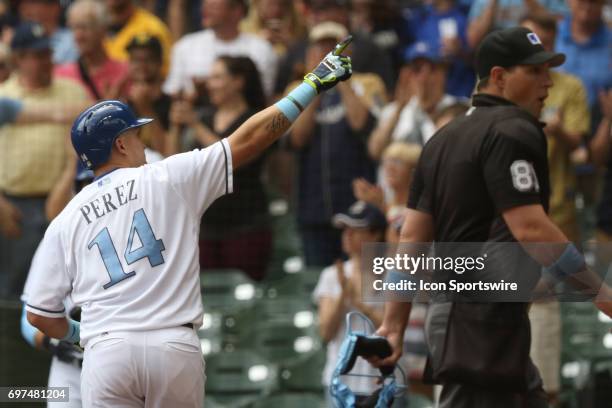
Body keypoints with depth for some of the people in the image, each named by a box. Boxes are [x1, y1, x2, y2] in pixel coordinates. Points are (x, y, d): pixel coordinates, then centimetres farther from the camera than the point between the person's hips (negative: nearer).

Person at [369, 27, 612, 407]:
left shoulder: (445, 137, 17)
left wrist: (394, 325, 11)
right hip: (485, 316, -10)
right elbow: (530, 227, -20)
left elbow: (412, 237, 13)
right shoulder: (514, 130, -10)